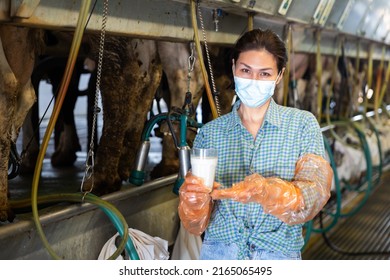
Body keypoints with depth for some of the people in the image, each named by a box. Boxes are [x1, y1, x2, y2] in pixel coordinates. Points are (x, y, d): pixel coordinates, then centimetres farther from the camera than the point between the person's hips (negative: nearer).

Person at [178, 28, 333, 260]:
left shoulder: (303, 124, -2)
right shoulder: (209, 133, 1)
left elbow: (316, 193, -16)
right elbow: (197, 225, -1)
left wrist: (265, 191, -35)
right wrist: (193, 202, -24)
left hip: (280, 254, -1)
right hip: (219, 254, 1)